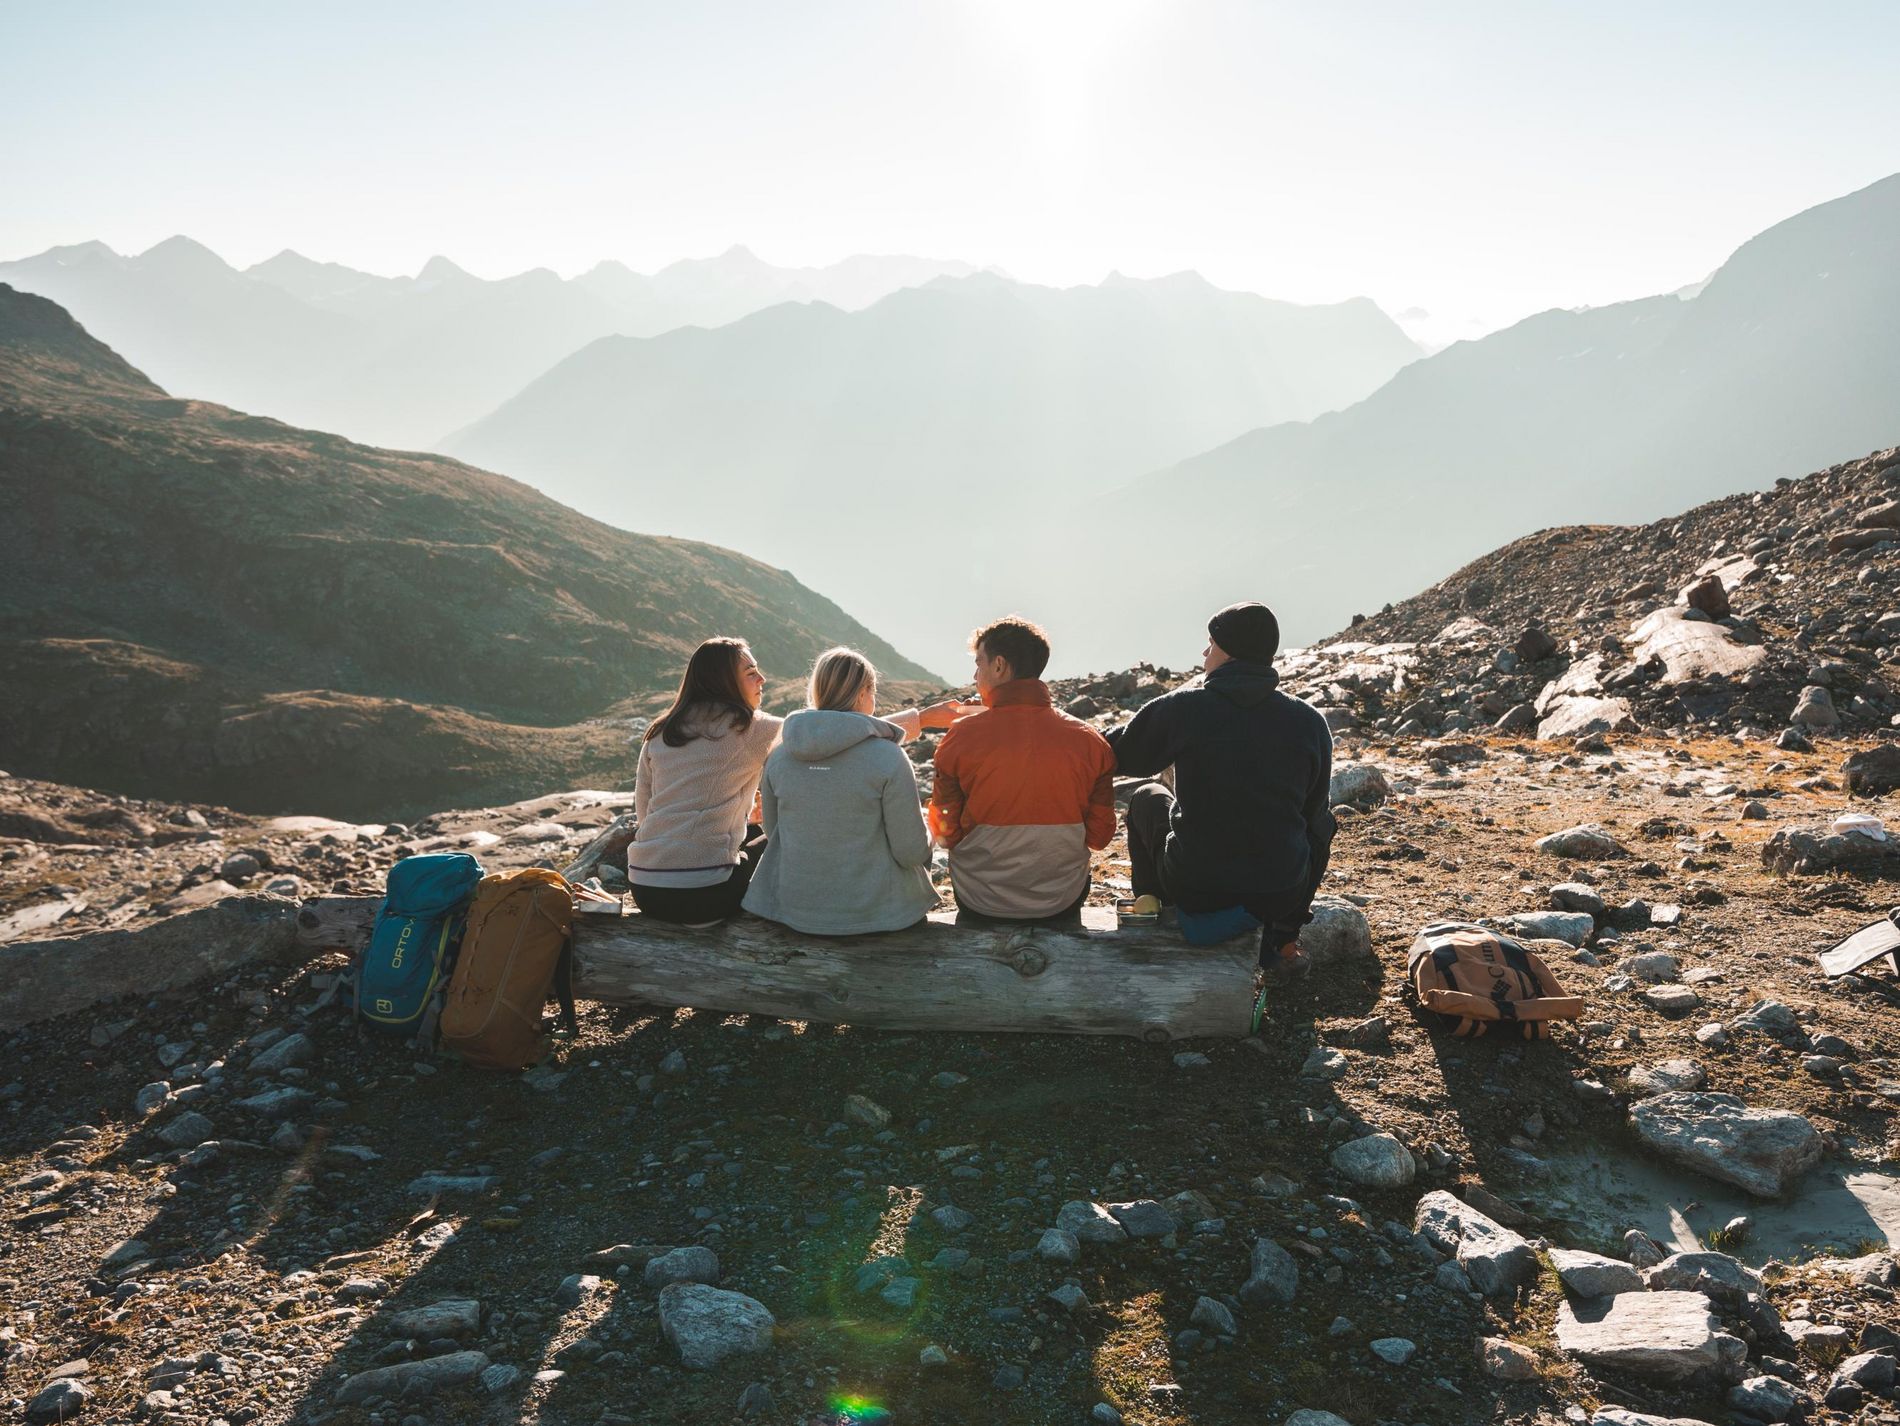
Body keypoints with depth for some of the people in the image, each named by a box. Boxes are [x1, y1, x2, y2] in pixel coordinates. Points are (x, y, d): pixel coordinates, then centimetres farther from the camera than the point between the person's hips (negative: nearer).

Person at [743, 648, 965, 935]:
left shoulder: (778, 756, -3)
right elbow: (912, 853, -11)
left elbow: (773, 834, 10)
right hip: (873, 914, -4)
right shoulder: (888, 758, -16)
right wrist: (928, 831, 12)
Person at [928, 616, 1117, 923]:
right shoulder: (1089, 741, -10)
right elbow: (1099, 835, -2)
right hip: (1064, 905, 2)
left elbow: (945, 833, -6)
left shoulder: (961, 737, -15)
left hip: (980, 907, -2)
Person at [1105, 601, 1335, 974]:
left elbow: (1123, 755, 6)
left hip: (1194, 891, -1)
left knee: (1146, 798, 27)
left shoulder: (1180, 708, -11)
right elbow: (1314, 807, 10)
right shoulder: (1309, 722, -4)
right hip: (1283, 896, 2)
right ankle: (1282, 940, 33)